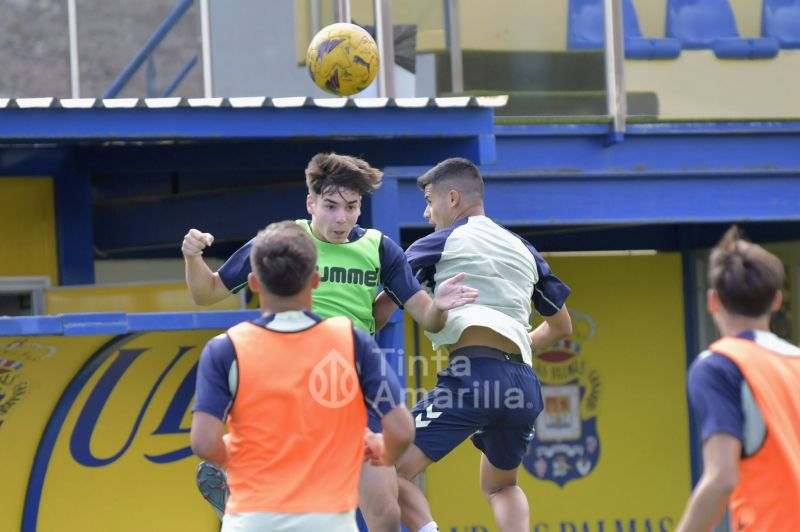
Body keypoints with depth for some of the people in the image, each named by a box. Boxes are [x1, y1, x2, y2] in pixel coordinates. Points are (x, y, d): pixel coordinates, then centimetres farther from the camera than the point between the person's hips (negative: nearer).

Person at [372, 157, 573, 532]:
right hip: (523, 384, 7)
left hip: (472, 373, -7)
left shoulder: (440, 244, 9)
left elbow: (382, 310, 8)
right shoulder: (524, 251, 24)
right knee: (500, 486, 28)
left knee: (392, 472, -7)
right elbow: (562, 325, 33)